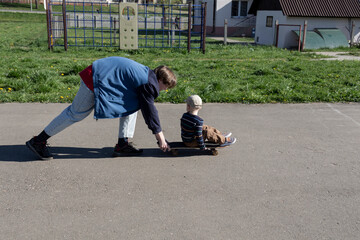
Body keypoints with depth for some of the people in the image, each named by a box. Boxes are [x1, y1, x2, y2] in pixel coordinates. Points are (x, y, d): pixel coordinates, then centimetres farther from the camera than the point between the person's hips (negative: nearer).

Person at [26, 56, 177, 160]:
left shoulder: (147, 74, 14)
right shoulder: (149, 83, -14)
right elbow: (149, 110, -11)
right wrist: (160, 136, -3)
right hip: (97, 80, -10)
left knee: (133, 104, 8)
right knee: (76, 113, -2)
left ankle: (123, 144, 5)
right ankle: (38, 141, 9)